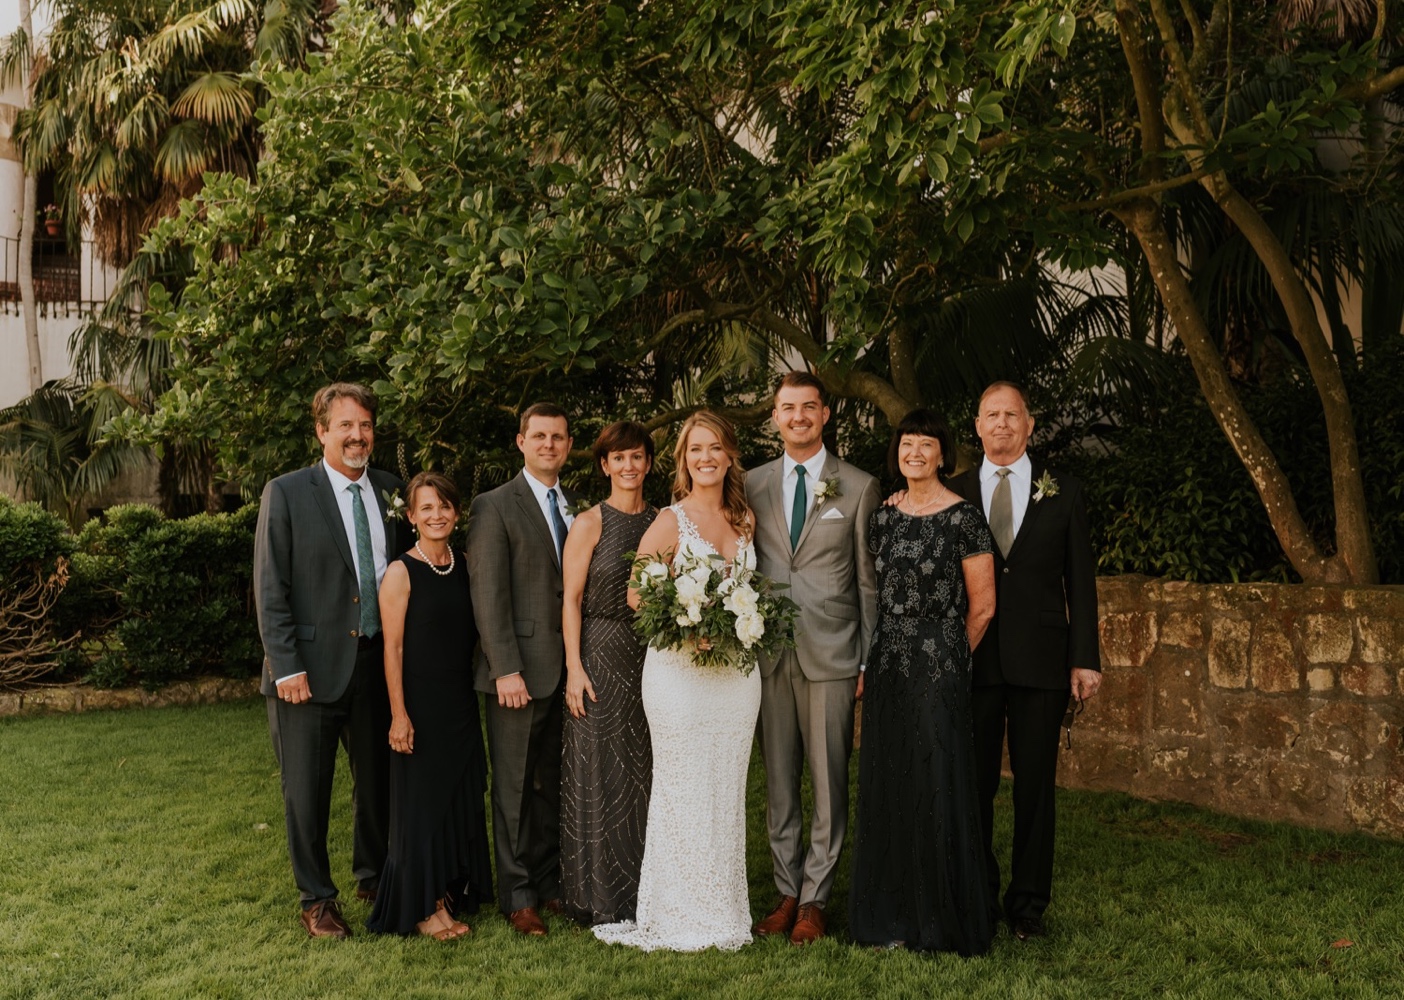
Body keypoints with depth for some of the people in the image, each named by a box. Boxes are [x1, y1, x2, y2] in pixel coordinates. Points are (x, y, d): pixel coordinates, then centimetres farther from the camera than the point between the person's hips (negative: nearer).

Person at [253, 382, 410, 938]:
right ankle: (316, 899, 22)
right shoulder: (286, 494, -6)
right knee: (307, 790, 6)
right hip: (312, 668, -4)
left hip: (378, 663, 4)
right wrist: (287, 667, -14)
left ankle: (374, 877, 36)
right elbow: (270, 589, -8)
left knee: (378, 779, 16)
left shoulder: (393, 492, 7)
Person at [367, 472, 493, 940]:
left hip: (462, 704, 6)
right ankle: (422, 907, 15)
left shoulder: (466, 565, 6)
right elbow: (393, 648, -12)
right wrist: (398, 714, -16)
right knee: (420, 801, 3)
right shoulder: (401, 573, -10)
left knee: (462, 800, 12)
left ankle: (449, 893, 27)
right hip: (420, 704, -6)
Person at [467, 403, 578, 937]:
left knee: (553, 783, 13)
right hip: (520, 669, -5)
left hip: (567, 669, 5)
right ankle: (518, 896, 16)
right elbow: (488, 595, -10)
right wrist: (506, 669, -16)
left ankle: (550, 881, 25)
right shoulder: (495, 506, -4)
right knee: (515, 787, 5)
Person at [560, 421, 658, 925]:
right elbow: (572, 600, -6)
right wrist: (574, 668, -13)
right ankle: (602, 900, 12)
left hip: (653, 657, 4)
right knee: (600, 773, 1)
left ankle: (646, 895, 20)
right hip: (601, 656, -4)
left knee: (648, 774, 9)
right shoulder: (589, 523, -3)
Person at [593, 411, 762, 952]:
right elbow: (636, 595, -7)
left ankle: (724, 912, 22)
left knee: (727, 791, 10)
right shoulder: (670, 522, -4)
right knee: (683, 792, 1)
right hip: (679, 670, -5)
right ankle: (679, 917, 13)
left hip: (737, 672, 5)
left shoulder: (743, 520, 11)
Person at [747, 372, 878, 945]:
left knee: (828, 781, 2)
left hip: (831, 654, -2)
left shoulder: (859, 488, 2)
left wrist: (870, 660, -1)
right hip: (768, 654, 3)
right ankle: (787, 892, 21)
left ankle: (814, 900, 13)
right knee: (778, 781, 9)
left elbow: (869, 579, 2)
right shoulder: (752, 485, 9)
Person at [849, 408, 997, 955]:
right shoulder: (883, 516, 9)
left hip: (939, 671, -5)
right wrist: (871, 660, 9)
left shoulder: (963, 517, -8)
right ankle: (891, 915, 21)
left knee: (937, 787, 0)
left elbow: (982, 606, -4)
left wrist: (944, 656, 5)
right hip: (886, 668, 6)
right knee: (885, 788, 9)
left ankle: (945, 920, 15)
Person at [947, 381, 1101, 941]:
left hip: (1039, 663, 0)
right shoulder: (954, 495, 7)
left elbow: (1080, 581, 6)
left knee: (1035, 786, 6)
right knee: (972, 787, 5)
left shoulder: (1063, 494, 7)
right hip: (971, 662, 0)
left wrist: (1085, 658, 0)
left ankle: (1028, 904, 18)